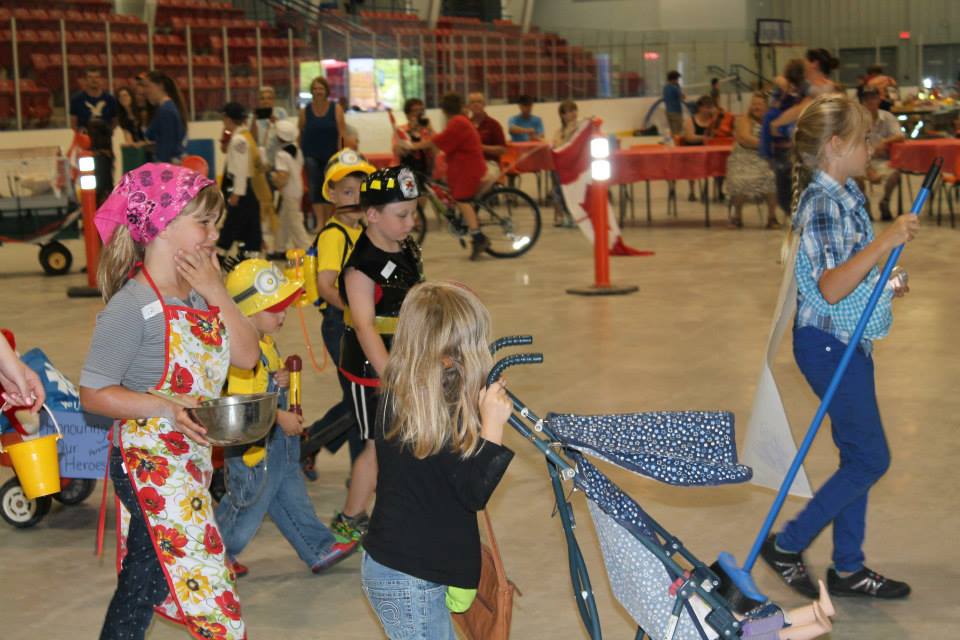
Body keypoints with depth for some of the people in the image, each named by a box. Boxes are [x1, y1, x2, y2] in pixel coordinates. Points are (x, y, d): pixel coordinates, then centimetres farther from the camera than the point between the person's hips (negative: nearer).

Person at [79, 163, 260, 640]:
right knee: (202, 580, -9)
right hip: (150, 461, -8)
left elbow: (246, 355, 2)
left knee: (142, 580, 18)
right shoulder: (132, 306, -18)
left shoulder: (196, 293, 7)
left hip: (191, 456, 8)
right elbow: (94, 393, -16)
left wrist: (216, 292, -7)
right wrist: (165, 407, -27)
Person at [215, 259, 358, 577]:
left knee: (292, 497, 18)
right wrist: (281, 417, -23)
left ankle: (319, 549, 26)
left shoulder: (266, 341, 8)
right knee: (248, 507, 5)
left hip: (279, 443, 10)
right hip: (254, 446, -10)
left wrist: (285, 379, -1)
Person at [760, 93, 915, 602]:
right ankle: (786, 546, 8)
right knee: (870, 458, -3)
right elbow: (831, 288, -32)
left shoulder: (844, 194, 9)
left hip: (849, 342, 9)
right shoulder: (823, 204, -22)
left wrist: (881, 285, 15)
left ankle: (848, 569, 24)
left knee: (859, 457, 14)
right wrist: (885, 242, -36)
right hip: (830, 345, -9)